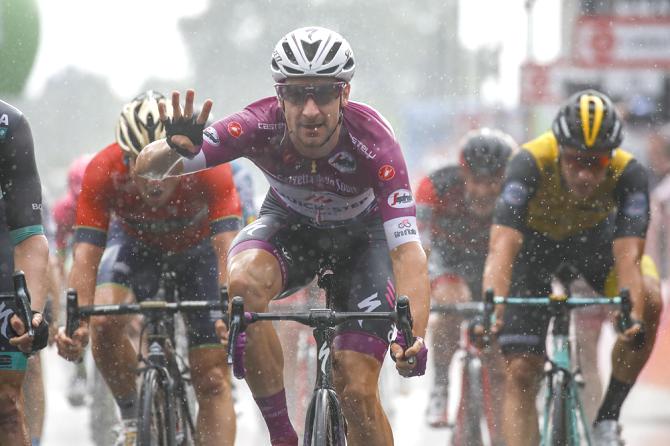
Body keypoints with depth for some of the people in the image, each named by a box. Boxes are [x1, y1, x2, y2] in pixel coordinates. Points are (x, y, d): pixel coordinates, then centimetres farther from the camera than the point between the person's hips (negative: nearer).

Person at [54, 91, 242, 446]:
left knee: (213, 379, -9)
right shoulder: (103, 173, -35)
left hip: (196, 246, -1)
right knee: (104, 323, -27)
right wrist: (76, 323, -54)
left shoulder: (208, 167, -38)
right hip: (135, 241, 1)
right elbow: (86, 256, -38)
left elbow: (227, 248, -44)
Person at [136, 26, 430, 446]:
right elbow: (147, 169, -32)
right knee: (243, 284, -33)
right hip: (291, 223, 1)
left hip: (362, 234, -1)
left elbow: (408, 250, -40)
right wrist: (174, 150, -56)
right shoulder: (261, 127, -31)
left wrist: (412, 334, -56)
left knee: (357, 391, -14)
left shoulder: (373, 142, -35)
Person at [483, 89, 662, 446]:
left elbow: (628, 257, -43)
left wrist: (635, 316, -61)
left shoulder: (628, 174, -34)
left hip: (595, 233, 1)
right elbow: (502, 247, -47)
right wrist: (490, 309, -63)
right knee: (520, 373, -9)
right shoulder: (531, 163, -38)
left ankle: (608, 417, -11)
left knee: (649, 303, -28)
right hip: (534, 239, -1)